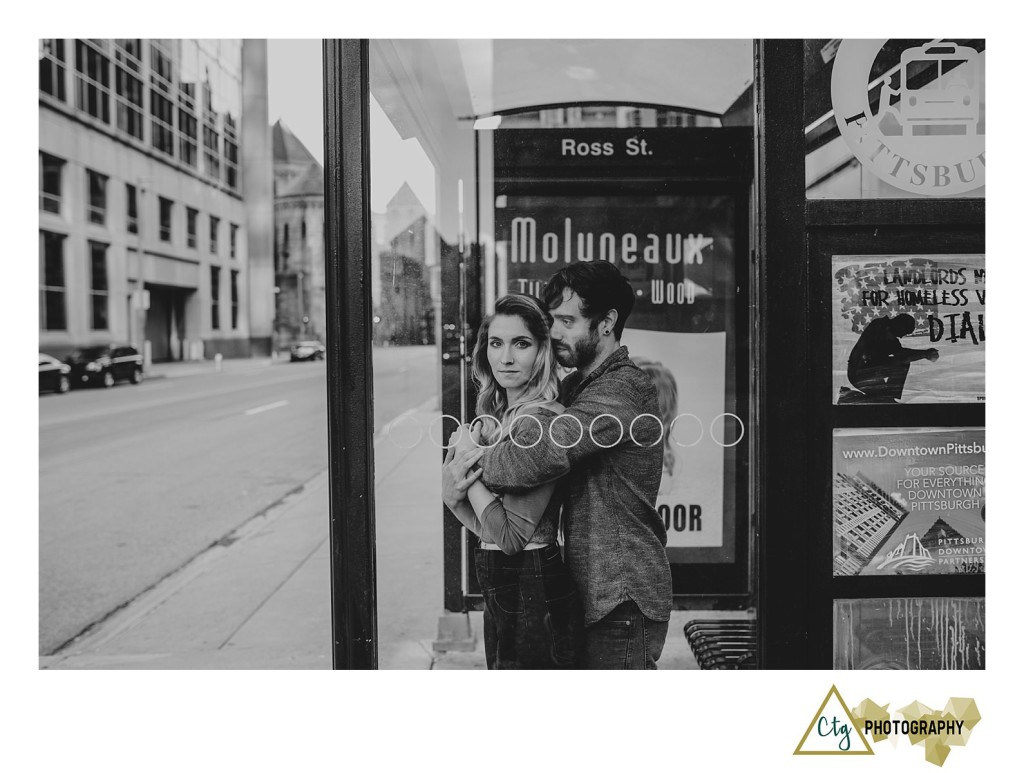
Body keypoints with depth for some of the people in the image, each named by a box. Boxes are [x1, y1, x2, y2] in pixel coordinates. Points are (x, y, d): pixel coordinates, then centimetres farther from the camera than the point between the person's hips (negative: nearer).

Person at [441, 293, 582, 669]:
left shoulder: (541, 420, -21)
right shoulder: (496, 416, 5)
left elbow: (511, 534, -23)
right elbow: (451, 492, 7)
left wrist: (470, 458, -14)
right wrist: (455, 483, -14)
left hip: (531, 592, -8)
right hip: (502, 592, 8)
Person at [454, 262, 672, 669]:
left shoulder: (622, 390, -21)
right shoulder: (576, 385, 13)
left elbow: (535, 458, -30)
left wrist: (469, 464, -13)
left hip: (622, 601, -9)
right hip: (591, 591, 9)